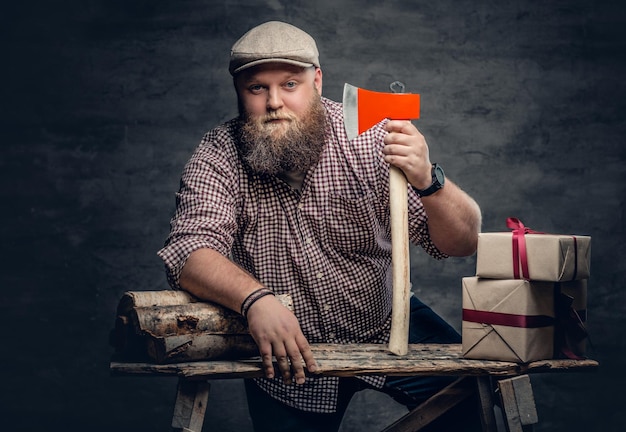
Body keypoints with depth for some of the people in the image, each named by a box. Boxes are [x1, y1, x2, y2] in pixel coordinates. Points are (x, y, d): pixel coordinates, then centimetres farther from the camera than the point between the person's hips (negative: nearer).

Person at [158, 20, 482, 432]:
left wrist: (426, 181, -38)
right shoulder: (218, 155, -12)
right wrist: (256, 299, -43)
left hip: (386, 324, 0)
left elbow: (462, 243, -17)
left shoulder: (369, 138, -15)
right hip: (284, 351, 1)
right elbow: (190, 251, -24)